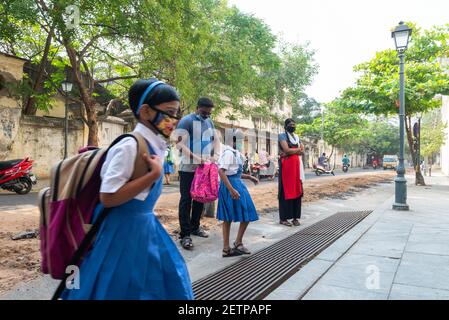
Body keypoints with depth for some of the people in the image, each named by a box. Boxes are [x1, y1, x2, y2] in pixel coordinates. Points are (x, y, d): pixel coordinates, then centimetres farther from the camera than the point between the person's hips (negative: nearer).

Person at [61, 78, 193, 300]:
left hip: (144, 227, 9)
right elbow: (108, 198, -25)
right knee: (124, 288, 7)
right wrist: (154, 174, -25)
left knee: (155, 284, 19)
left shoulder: (155, 145, 4)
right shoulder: (130, 146, -22)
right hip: (124, 231, -9)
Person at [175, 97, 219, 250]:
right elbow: (180, 144, -17)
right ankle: (185, 234, 1)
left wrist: (214, 155, 0)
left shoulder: (210, 122, 11)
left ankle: (195, 227, 28)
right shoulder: (186, 121, -11)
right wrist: (196, 158, -27)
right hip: (189, 167, -7)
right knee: (186, 200, -3)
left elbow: (215, 139, 19)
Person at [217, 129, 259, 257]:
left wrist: (249, 177, 20)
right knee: (247, 215, 0)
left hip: (236, 184, 10)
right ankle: (238, 243, 12)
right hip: (232, 185, -10)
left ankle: (226, 248, 17)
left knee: (228, 217, 10)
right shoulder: (228, 152, -16)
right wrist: (231, 189, -29)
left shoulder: (235, 153, 14)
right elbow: (221, 171, -25)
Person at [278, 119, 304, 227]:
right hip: (286, 165, -7)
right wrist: (297, 149, -2)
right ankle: (283, 218, -1)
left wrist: (291, 152, -9)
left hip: (297, 165, 7)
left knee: (297, 191, 5)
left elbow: (302, 151, 6)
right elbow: (287, 150, -17)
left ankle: (295, 217, 11)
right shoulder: (282, 135, -3)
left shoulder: (297, 137, 19)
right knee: (286, 191, -6)